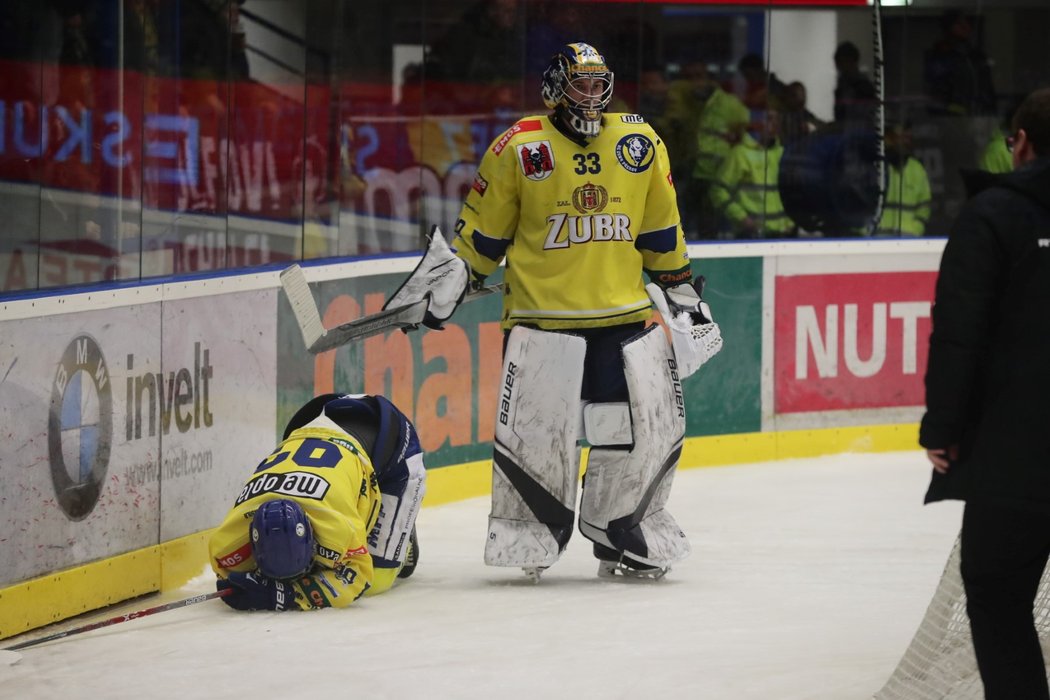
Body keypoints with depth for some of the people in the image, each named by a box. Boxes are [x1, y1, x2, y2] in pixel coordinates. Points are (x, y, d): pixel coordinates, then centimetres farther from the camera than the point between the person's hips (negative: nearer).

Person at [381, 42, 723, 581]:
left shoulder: (640, 144, 7)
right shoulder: (519, 149, -3)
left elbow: (660, 230, 14)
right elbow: (483, 230, 5)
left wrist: (681, 291, 16)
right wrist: (452, 278, -1)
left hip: (628, 313, 3)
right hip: (542, 315, -3)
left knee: (652, 421, 1)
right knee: (534, 427, -8)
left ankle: (621, 529, 16)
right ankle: (531, 534, 9)